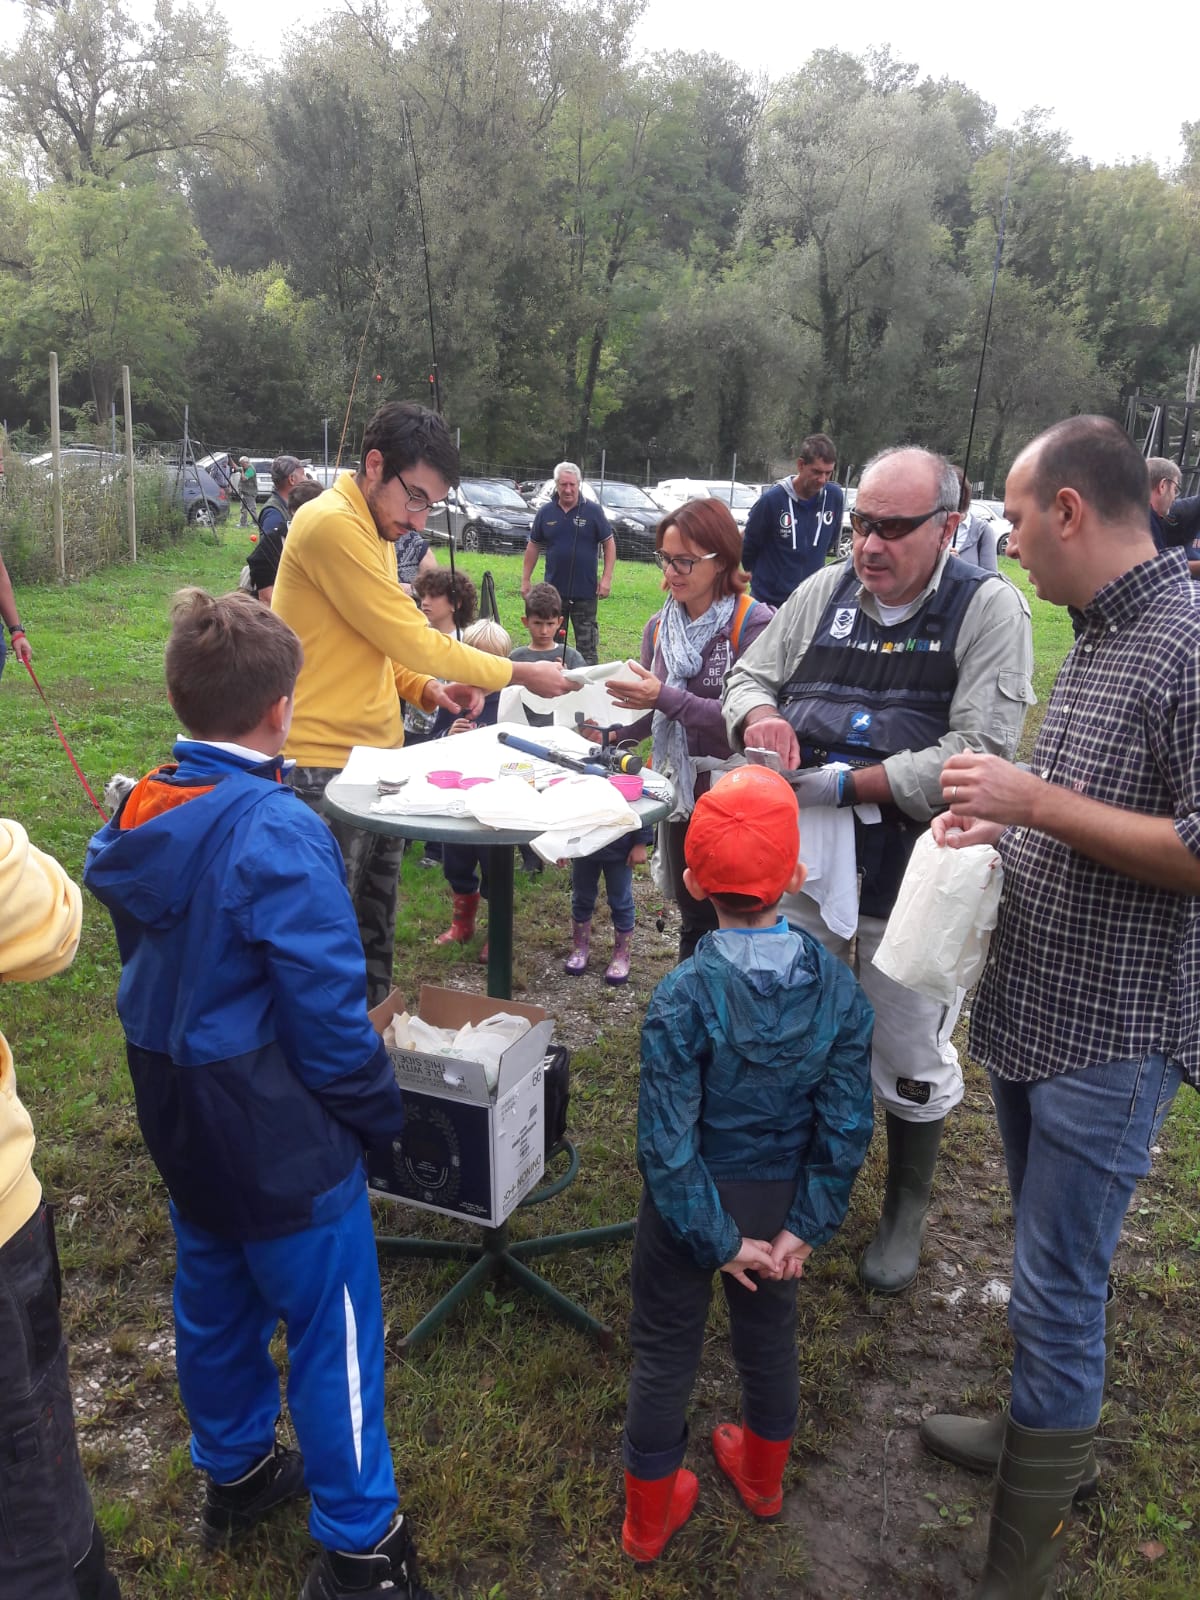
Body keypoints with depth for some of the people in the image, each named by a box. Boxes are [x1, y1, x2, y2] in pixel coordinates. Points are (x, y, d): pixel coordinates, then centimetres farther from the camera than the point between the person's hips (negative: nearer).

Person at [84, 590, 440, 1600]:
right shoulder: (279, 834, -26)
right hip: (281, 1130, -8)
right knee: (334, 1326, 9)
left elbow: (143, 963, 9)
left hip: (176, 1111, 8)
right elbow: (327, 1011, -23)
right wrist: (379, 1114, -8)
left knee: (214, 1295, 25)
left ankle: (235, 1475, 47)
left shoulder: (138, 815, -2)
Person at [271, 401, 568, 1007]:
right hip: (325, 769, -9)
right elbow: (414, 641, -18)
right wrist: (521, 674, -8)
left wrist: (430, 690, 1)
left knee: (375, 930, 18)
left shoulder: (375, 528, 14)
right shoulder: (332, 525, -18)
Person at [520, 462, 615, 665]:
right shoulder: (546, 512, 4)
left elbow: (609, 543, -1)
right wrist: (525, 579, 7)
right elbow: (533, 546, 10)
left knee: (587, 644, 4)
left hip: (585, 591, -3)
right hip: (554, 589, 3)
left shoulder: (593, 511, -3)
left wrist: (607, 578, -9)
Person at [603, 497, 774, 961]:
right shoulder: (659, 627, 4)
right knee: (692, 918, 19)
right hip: (679, 792, 6)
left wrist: (666, 697, -26)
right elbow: (650, 717, 10)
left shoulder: (753, 624, -14)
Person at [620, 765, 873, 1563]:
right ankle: (763, 1477, 52)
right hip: (780, 1199, 3)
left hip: (693, 1205, -3)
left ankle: (650, 1518, 38)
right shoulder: (838, 988, -17)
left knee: (667, 1352, 17)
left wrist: (718, 1241, -12)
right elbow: (846, 1128, -13)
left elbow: (668, 1146, -25)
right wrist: (806, 1227, -5)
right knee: (769, 1333, 27)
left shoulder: (684, 999, -28)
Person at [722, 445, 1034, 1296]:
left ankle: (907, 1209, 39)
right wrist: (760, 718, -12)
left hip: (914, 881, -4)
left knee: (911, 1061, 13)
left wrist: (849, 787, -22)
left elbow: (978, 752, -19)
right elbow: (750, 675, 12)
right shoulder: (825, 592, 4)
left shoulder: (988, 607, -10)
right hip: (803, 864, 4)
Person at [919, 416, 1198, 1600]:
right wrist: (1009, 828, 5)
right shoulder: (1098, 637, 10)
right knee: (1051, 1265, 24)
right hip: (1030, 1010, 9)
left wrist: (1037, 800, -23)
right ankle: (1053, 1434, 46)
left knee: (1055, 1288, 2)